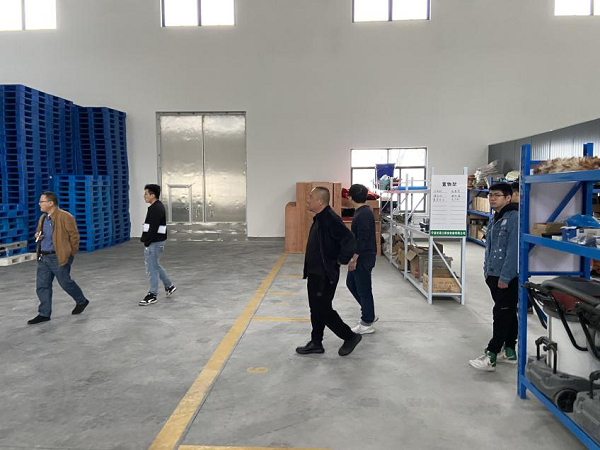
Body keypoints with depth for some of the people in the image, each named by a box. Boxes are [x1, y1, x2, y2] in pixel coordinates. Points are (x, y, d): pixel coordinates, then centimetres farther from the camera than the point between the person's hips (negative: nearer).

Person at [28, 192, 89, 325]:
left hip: (58, 257, -8)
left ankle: (82, 301, 27)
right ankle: (44, 314, 14)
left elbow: (74, 235, -12)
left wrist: (70, 254, -7)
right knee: (42, 286, 6)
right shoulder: (43, 217, 11)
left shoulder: (65, 217, -15)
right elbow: (39, 232, 27)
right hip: (43, 257, 8)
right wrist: (37, 235, 2)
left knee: (65, 282, 5)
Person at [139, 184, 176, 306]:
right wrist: (145, 239, 15)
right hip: (155, 242, 11)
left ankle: (152, 295, 5)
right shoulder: (157, 207, 14)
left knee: (152, 268, -3)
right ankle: (169, 286, 30)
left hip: (154, 243, -11)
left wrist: (147, 242, -18)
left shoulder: (156, 209, -19)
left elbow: (153, 228, -23)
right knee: (155, 266, 21)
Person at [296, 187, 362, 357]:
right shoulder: (319, 218, 9)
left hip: (325, 275, -10)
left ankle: (350, 336, 14)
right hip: (315, 273, 10)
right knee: (316, 309, 15)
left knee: (323, 310, -2)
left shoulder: (330, 219, -22)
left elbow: (349, 240, -29)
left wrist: (341, 260, -18)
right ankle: (316, 343, 26)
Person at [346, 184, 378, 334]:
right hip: (361, 256, 10)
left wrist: (353, 258, -22)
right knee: (351, 283, 19)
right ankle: (369, 313, 29)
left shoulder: (364, 214, -21)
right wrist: (353, 257, 22)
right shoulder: (363, 211, 11)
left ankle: (367, 324, 11)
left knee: (363, 289, -1)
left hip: (363, 258, -10)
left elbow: (362, 239, -25)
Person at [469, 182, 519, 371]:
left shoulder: (514, 218, -15)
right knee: (507, 314, 17)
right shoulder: (495, 219, 15)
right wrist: (487, 271, 17)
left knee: (502, 316, -6)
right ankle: (509, 352, 27)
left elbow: (514, 250, -21)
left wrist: (505, 277, -21)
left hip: (508, 278, -9)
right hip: (494, 275, 10)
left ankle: (490, 358, -5)